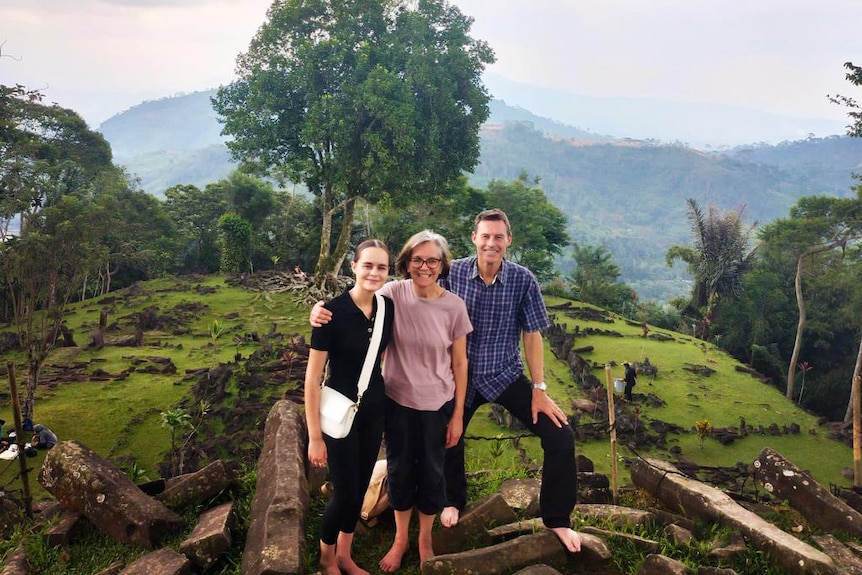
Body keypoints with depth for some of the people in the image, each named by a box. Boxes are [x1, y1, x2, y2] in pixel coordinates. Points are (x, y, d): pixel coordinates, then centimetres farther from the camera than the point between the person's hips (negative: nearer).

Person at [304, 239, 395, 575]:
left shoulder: (388, 308, -4)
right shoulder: (333, 312, -20)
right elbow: (313, 377, -16)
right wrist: (315, 436, -15)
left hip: (374, 411, 5)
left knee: (360, 489, 17)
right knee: (346, 493, 5)